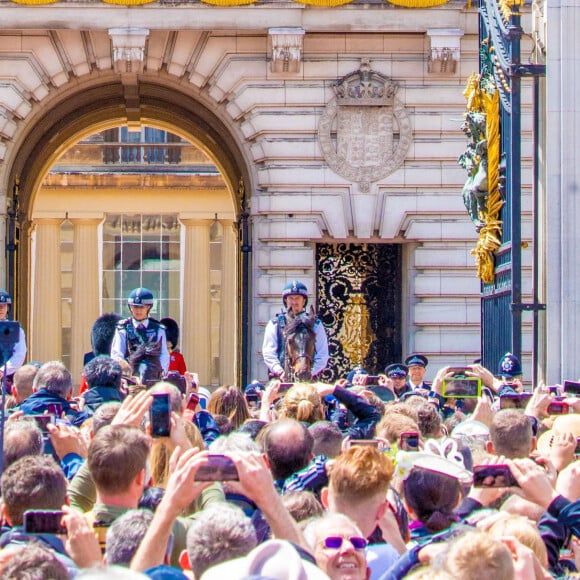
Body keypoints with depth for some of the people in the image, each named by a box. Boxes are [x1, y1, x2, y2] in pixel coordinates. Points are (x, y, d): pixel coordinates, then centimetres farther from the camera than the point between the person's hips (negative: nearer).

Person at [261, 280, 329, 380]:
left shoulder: (315, 325, 13)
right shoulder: (274, 325, 12)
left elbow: (322, 356, 8)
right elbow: (268, 353, 4)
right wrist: (280, 372, -12)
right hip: (280, 380, 0)